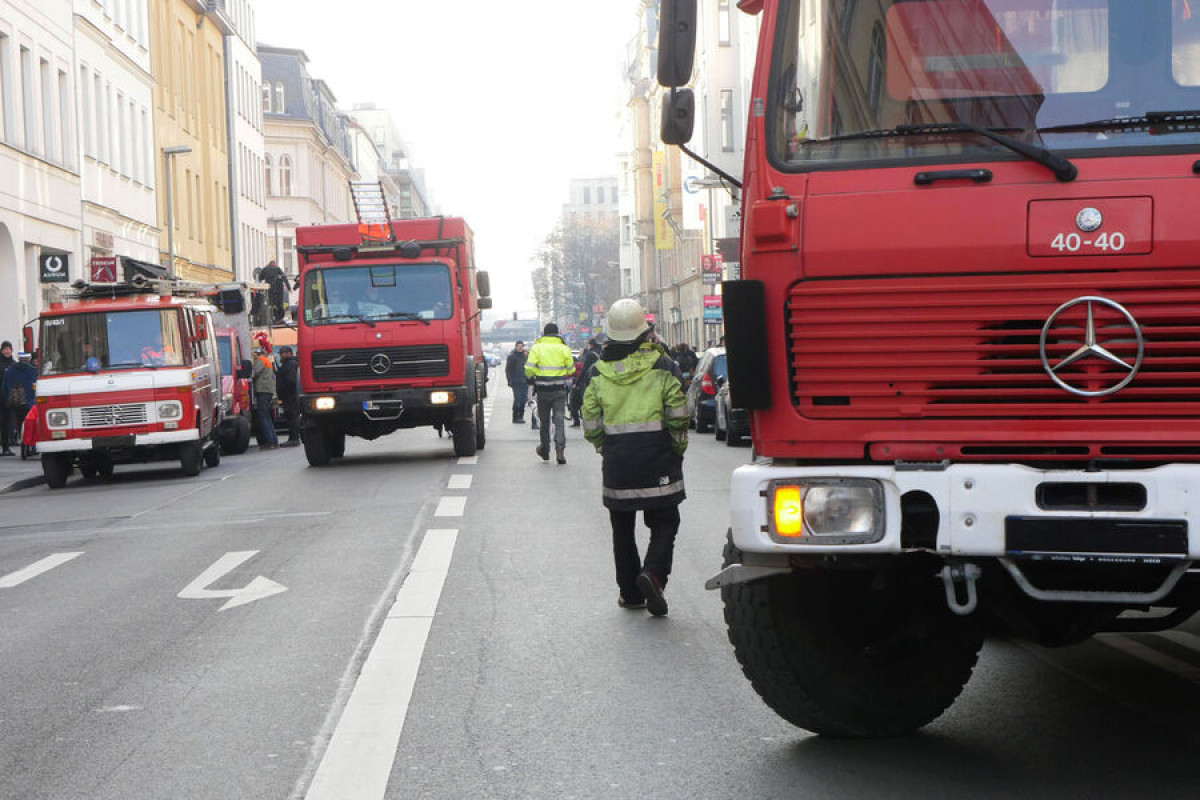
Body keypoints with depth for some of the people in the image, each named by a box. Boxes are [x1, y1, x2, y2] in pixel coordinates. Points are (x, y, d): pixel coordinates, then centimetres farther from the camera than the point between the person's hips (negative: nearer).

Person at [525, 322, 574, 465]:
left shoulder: (536, 348, -3)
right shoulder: (564, 348, -1)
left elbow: (529, 369, -10)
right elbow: (571, 370, 1)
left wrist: (532, 378, 11)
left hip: (542, 390, 0)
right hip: (560, 390, 0)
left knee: (544, 420, 14)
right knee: (559, 420, -1)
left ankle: (544, 450, 26)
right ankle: (560, 450, -16)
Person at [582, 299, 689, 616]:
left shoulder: (599, 372, 2)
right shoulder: (661, 367, -5)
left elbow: (591, 425, 3)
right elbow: (678, 417, -7)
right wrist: (678, 450, 8)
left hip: (616, 461, 3)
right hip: (657, 459, -2)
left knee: (622, 528, 13)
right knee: (664, 523, 5)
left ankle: (630, 592, 16)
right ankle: (653, 572, -19)